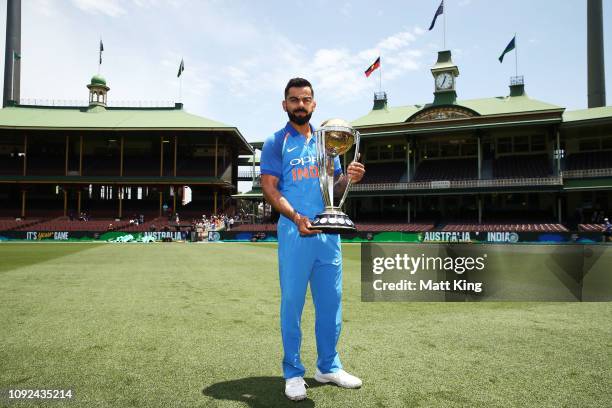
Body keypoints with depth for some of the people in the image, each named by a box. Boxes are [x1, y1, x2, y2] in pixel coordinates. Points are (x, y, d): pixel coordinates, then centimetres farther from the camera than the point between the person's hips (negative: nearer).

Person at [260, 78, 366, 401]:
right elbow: (269, 188, -6)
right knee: (292, 302, 1)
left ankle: (328, 367, 27)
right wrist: (296, 217, -22)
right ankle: (293, 373, 16)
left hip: (328, 232, 5)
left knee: (331, 301, 11)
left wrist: (348, 177, -5)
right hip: (294, 233, -5)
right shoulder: (276, 143, 2)